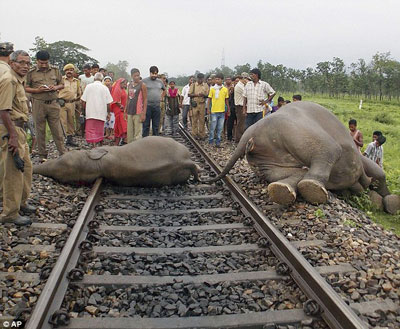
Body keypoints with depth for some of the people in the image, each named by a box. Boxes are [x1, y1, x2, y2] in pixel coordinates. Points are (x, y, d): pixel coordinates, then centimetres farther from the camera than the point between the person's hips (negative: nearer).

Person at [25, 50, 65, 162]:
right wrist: (37, 90, -14)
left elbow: (62, 84, 16)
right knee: (40, 131, 5)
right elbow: (26, 88, 3)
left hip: (53, 103, 1)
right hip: (38, 104, -1)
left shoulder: (55, 70, 9)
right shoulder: (31, 72, 1)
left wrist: (56, 87, -6)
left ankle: (63, 153, 8)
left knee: (57, 130, 3)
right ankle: (42, 155, 15)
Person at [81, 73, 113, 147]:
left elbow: (83, 101, 0)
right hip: (101, 113, 2)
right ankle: (101, 145, 24)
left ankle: (94, 146, -13)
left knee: (91, 131, -1)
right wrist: (108, 112, 12)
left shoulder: (88, 86, 0)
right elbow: (108, 103, -1)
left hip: (91, 113, -2)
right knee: (100, 131, 14)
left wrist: (85, 110, 15)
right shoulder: (105, 88, 2)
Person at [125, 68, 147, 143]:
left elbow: (145, 100, -8)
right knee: (129, 133, 9)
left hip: (138, 112, -6)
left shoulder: (142, 85, -4)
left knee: (137, 134, -7)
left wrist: (144, 113, -15)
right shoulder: (129, 85, 15)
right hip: (129, 112, 6)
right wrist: (125, 111, 14)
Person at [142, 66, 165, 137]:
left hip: (157, 106, 4)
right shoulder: (144, 81, -3)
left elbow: (164, 89, 28)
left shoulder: (160, 82, 11)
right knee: (146, 125, 0)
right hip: (147, 106, -4)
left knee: (156, 126, 10)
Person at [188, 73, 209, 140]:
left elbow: (208, 95, 6)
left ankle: (202, 134, 8)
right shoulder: (193, 85, 7)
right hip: (195, 104, -1)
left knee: (202, 120, 3)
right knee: (194, 120, 0)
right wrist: (196, 95, -13)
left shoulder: (206, 86, 9)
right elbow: (189, 94, 3)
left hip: (202, 104, 1)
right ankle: (195, 134, 6)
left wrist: (203, 95, -15)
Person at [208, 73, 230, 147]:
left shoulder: (225, 89, 5)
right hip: (214, 111, -2)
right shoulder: (212, 89, 0)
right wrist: (208, 108, -3)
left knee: (220, 128, 6)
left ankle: (218, 141, 14)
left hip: (222, 111, 2)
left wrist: (228, 109, 13)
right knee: (213, 127, 1)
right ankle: (210, 141, 11)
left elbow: (226, 100, 13)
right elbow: (209, 99, 3)